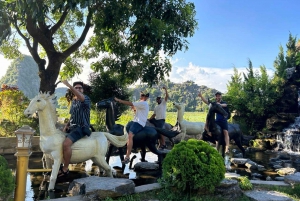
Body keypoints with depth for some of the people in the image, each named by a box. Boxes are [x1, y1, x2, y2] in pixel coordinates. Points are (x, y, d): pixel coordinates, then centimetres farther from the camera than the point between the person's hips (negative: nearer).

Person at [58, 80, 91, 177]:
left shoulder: (86, 99, -10)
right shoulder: (73, 101, 15)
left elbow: (81, 97, -36)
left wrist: (68, 85, -41)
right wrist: (67, 125, 8)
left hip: (81, 128, -9)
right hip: (72, 127, 9)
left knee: (66, 144, -29)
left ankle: (65, 169, -13)